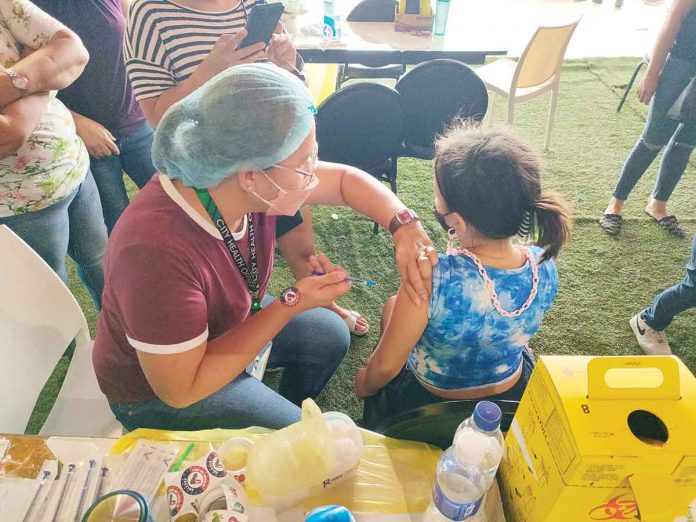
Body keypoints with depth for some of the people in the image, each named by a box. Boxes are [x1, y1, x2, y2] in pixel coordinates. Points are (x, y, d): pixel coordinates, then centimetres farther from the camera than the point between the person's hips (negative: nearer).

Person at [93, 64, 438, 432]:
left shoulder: (246, 182, -23)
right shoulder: (158, 252, -42)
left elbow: (345, 178, -7)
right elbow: (181, 390, -31)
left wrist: (403, 224, -25)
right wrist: (292, 304, -32)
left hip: (229, 322, 7)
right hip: (158, 394, -6)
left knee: (331, 337, 14)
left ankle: (287, 415, 40)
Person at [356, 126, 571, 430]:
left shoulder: (433, 278, -39)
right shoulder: (545, 267, -22)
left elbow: (385, 367, -24)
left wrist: (364, 384, -1)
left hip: (428, 401, -3)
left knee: (392, 305, 22)